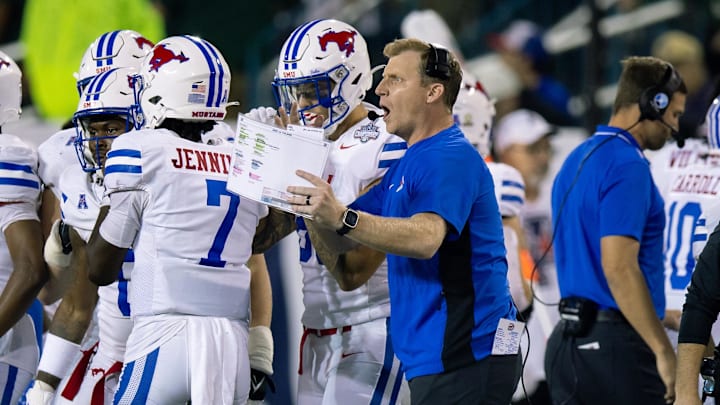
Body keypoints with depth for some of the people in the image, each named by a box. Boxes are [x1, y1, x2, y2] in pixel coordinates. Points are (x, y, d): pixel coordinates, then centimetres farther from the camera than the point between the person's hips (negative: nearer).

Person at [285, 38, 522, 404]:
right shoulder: (408, 163, 21)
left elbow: (426, 238, -31)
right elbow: (340, 242, 19)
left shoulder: (452, 159, -13)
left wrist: (342, 217, -40)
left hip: (465, 357, -11)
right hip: (433, 358, 11)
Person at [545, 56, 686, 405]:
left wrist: (660, 316, 28)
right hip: (615, 342, -9)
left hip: (567, 338, 9)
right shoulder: (627, 166, -13)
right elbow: (618, 267, -22)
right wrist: (664, 350, -20)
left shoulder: (575, 162, 17)